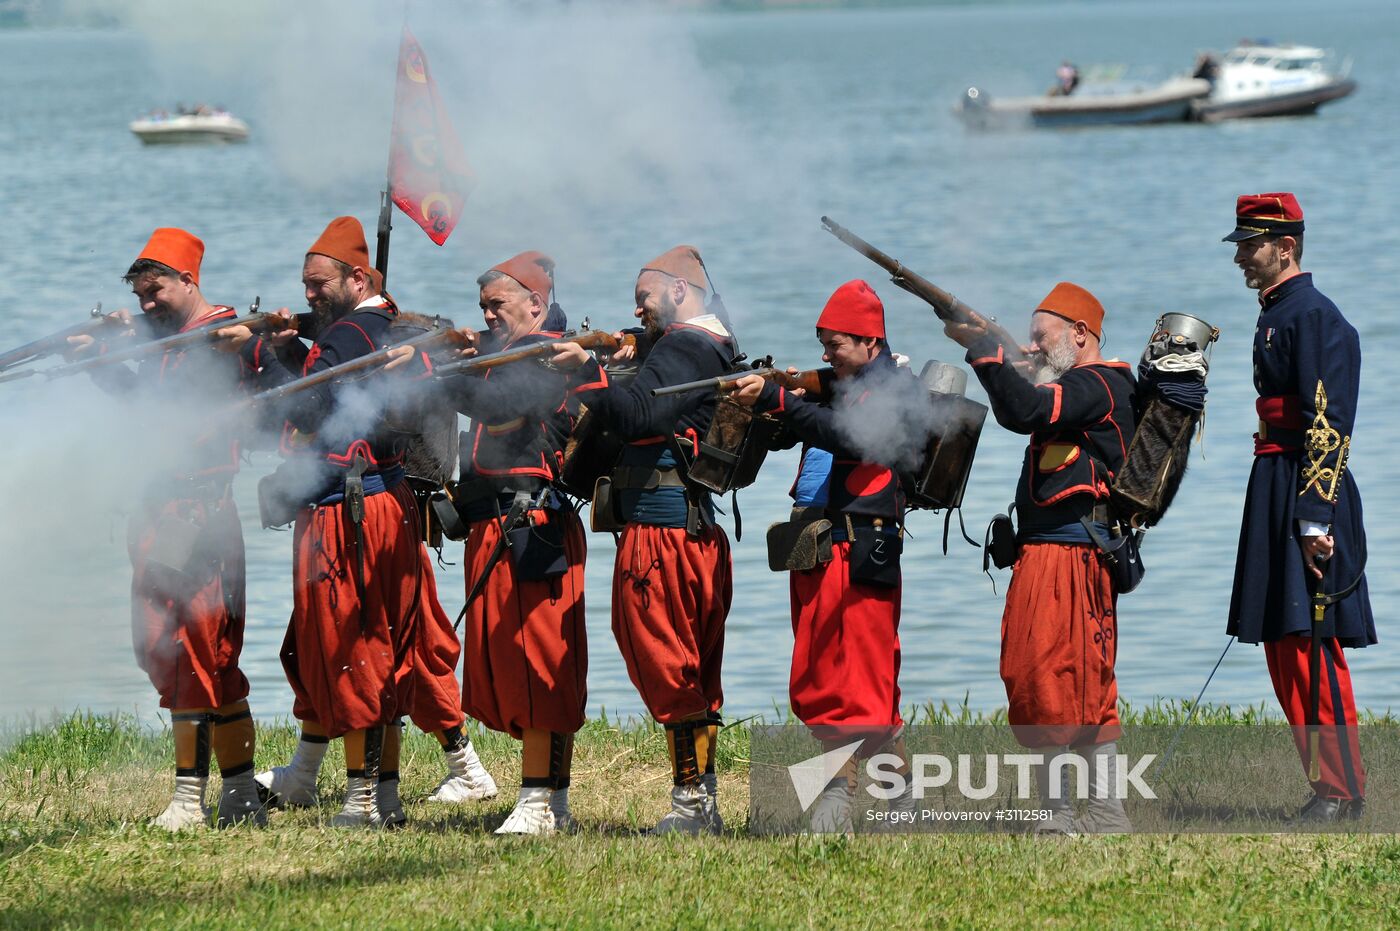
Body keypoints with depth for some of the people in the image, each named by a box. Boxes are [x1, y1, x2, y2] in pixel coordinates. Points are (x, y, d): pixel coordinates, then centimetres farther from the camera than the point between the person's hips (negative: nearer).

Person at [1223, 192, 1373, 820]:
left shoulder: (1313, 316, -13)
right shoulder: (1277, 315, 18)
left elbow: (1327, 423, -19)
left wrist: (1314, 518, -23)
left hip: (1307, 492, -10)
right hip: (1275, 492, 10)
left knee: (1311, 644, -10)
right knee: (1282, 641, 10)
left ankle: (1342, 789, -8)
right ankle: (1330, 783, 14)